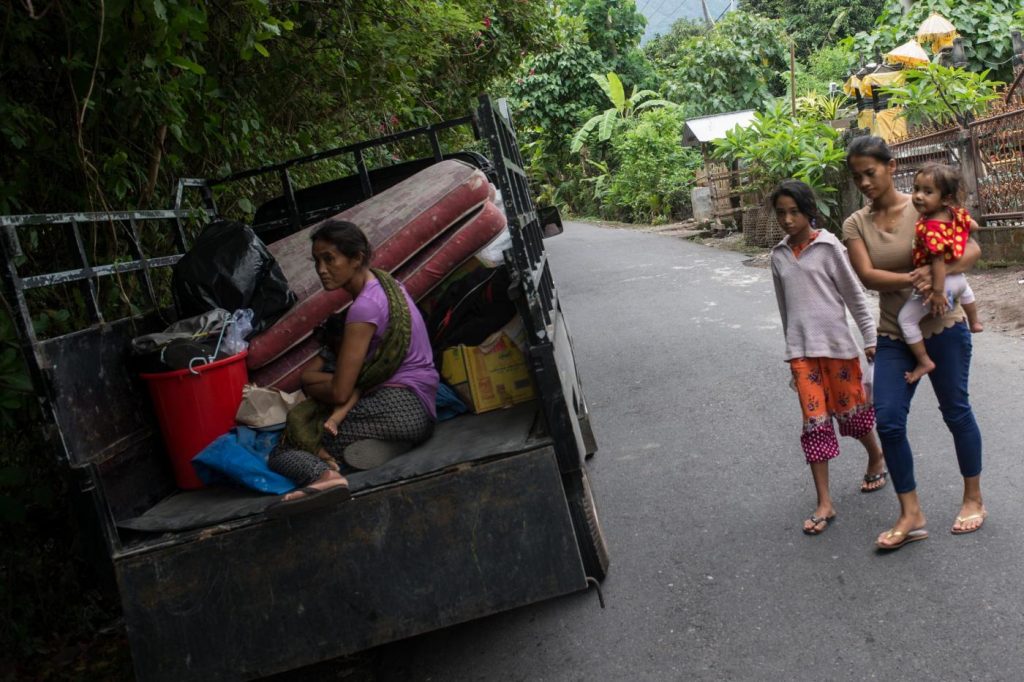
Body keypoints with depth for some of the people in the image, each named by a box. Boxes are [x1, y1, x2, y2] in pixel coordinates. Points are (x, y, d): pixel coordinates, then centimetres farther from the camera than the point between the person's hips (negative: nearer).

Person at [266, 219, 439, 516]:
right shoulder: (384, 283, 13)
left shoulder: (365, 306, -15)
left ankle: (323, 474, -41)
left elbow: (339, 392, -15)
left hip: (398, 405, -10)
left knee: (282, 450, -10)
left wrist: (310, 383, 7)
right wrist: (312, 373, 9)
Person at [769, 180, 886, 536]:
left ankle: (876, 458, 43)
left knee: (850, 409, 10)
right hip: (801, 350, 3)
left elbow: (854, 294, -3)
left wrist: (870, 337, -3)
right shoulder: (779, 256, 7)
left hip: (837, 344, -3)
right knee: (815, 422, 1)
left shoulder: (829, 247, -7)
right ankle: (824, 504, 4)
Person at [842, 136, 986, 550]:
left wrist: (937, 274, -31)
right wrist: (912, 279, -29)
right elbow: (867, 276, -14)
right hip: (894, 335, 3)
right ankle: (911, 515, 8)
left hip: (943, 329, -3)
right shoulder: (855, 225, -1)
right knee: (889, 421, -4)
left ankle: (973, 499, 30)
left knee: (956, 412, 10)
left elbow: (972, 249, -13)